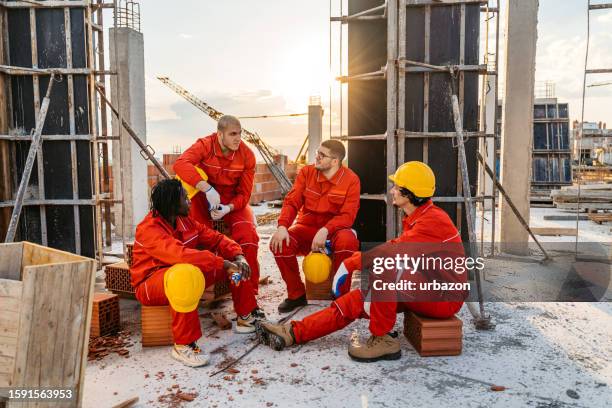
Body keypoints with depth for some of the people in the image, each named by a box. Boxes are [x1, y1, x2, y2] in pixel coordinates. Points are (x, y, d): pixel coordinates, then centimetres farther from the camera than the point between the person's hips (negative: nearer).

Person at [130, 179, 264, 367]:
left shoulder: (185, 221, 2)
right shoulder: (149, 229, -23)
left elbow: (215, 238, 3)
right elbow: (180, 254, -39)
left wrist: (238, 256, -16)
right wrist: (224, 264, -39)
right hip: (150, 284, -8)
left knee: (236, 265, 0)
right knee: (186, 274, -43)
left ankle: (247, 317, 10)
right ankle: (183, 345, -30)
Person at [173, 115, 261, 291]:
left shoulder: (247, 155, -12)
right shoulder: (205, 145, -17)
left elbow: (244, 194, -8)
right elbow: (180, 164, -36)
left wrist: (228, 208, -29)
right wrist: (208, 189, -45)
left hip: (234, 202, 1)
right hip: (204, 198, -1)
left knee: (248, 235, -20)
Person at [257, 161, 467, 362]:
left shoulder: (433, 220, -21)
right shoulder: (418, 218, 11)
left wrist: (348, 264, -20)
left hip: (445, 297, -9)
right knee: (355, 301, -3)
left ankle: (383, 339, -18)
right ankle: (294, 332, -3)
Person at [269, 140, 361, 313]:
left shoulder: (351, 180, -10)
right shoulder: (306, 172, -1)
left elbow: (347, 216, -16)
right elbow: (291, 202, -7)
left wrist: (325, 231, -34)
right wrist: (282, 226, -26)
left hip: (334, 229, -2)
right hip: (307, 227, 3)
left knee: (348, 240, -37)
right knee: (279, 243, -25)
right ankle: (296, 295, -3)